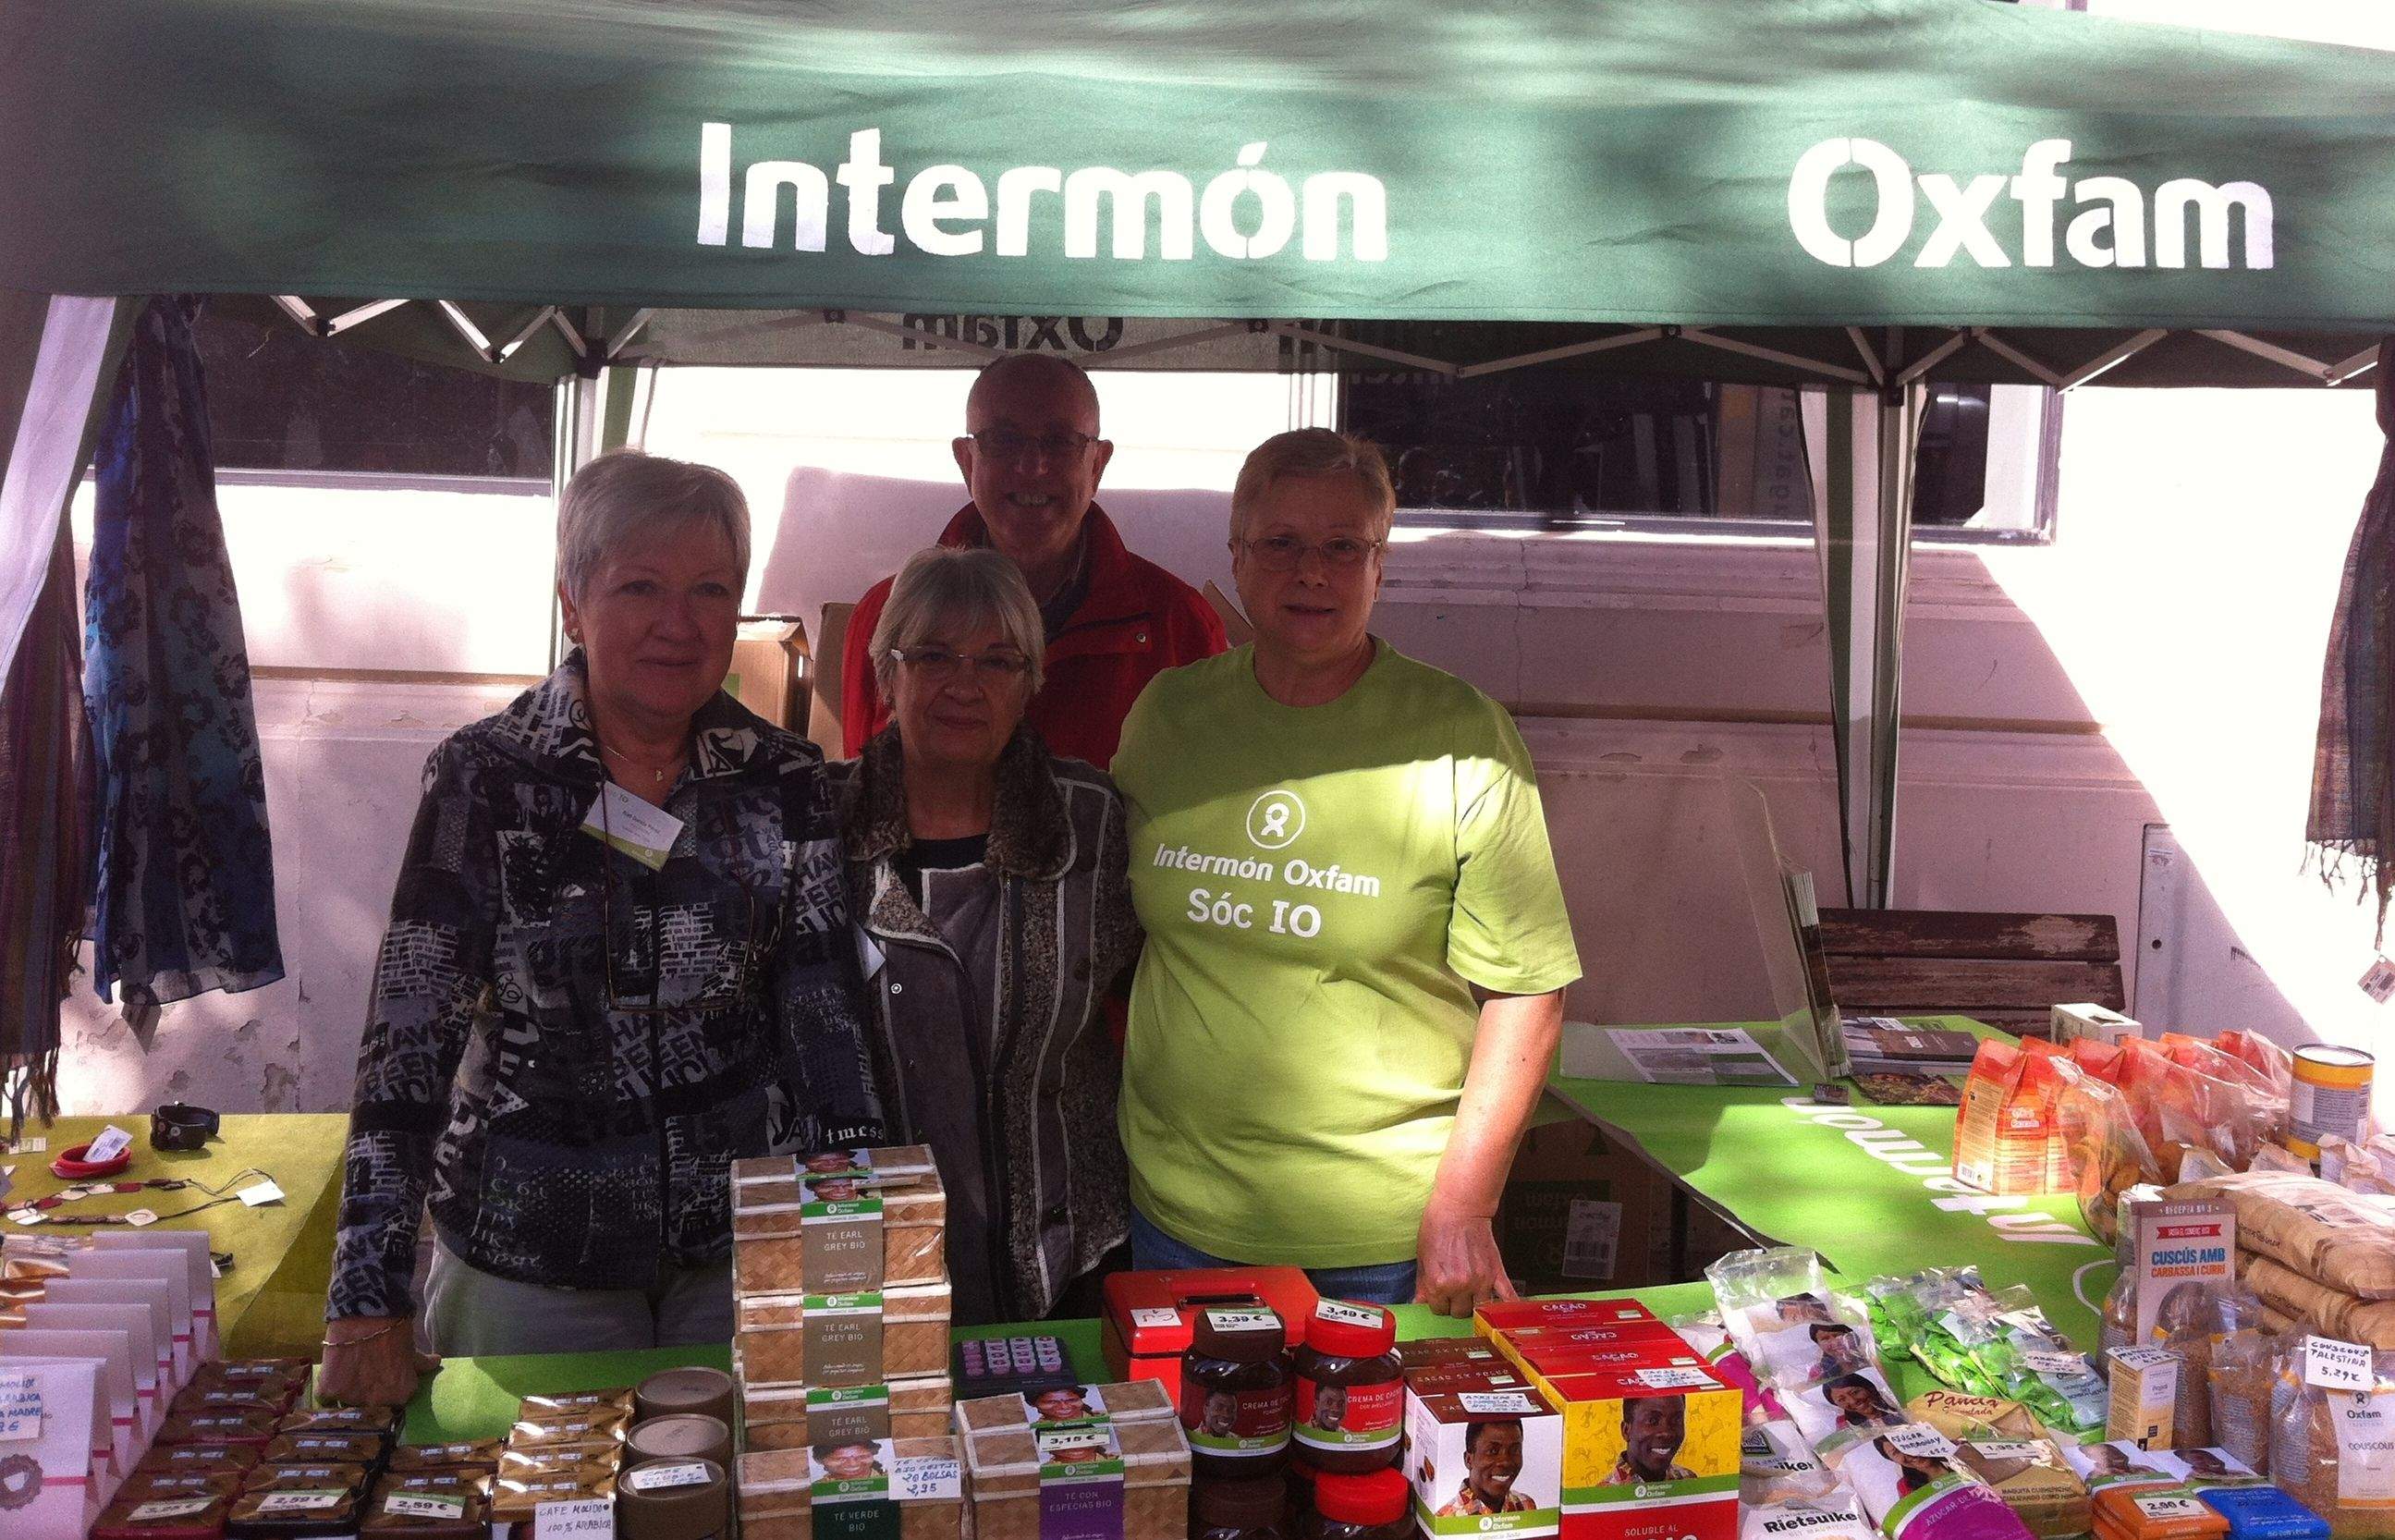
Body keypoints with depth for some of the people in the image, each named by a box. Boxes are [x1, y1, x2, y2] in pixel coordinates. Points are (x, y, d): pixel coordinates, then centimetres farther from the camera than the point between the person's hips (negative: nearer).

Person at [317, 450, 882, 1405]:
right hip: (527, 1267, -2)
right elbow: (409, 1035, -13)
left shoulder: (782, 782, -2)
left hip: (739, 1255, 2)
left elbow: (829, 1033, -2)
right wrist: (370, 1310, -19)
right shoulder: (486, 779, -9)